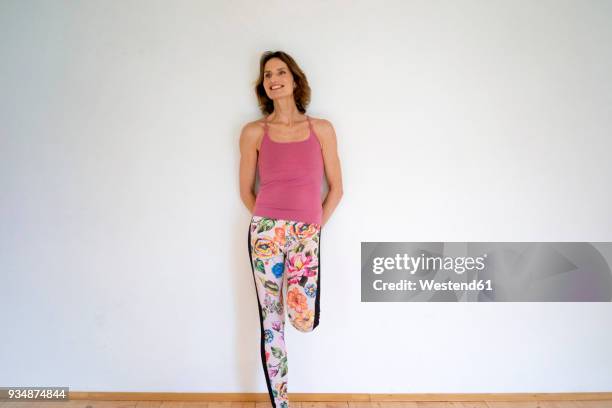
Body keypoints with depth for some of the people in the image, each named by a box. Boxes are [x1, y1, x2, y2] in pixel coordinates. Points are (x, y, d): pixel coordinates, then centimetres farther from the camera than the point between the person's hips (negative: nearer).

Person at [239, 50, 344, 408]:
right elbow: (246, 191, 10)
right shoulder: (254, 132, 4)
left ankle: (293, 282, 25)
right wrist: (269, 222, 7)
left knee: (305, 322, -8)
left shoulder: (321, 129, 6)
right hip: (266, 232, 0)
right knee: (271, 324, 4)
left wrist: (313, 227, 4)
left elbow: (336, 188, 8)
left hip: (307, 235, 1)